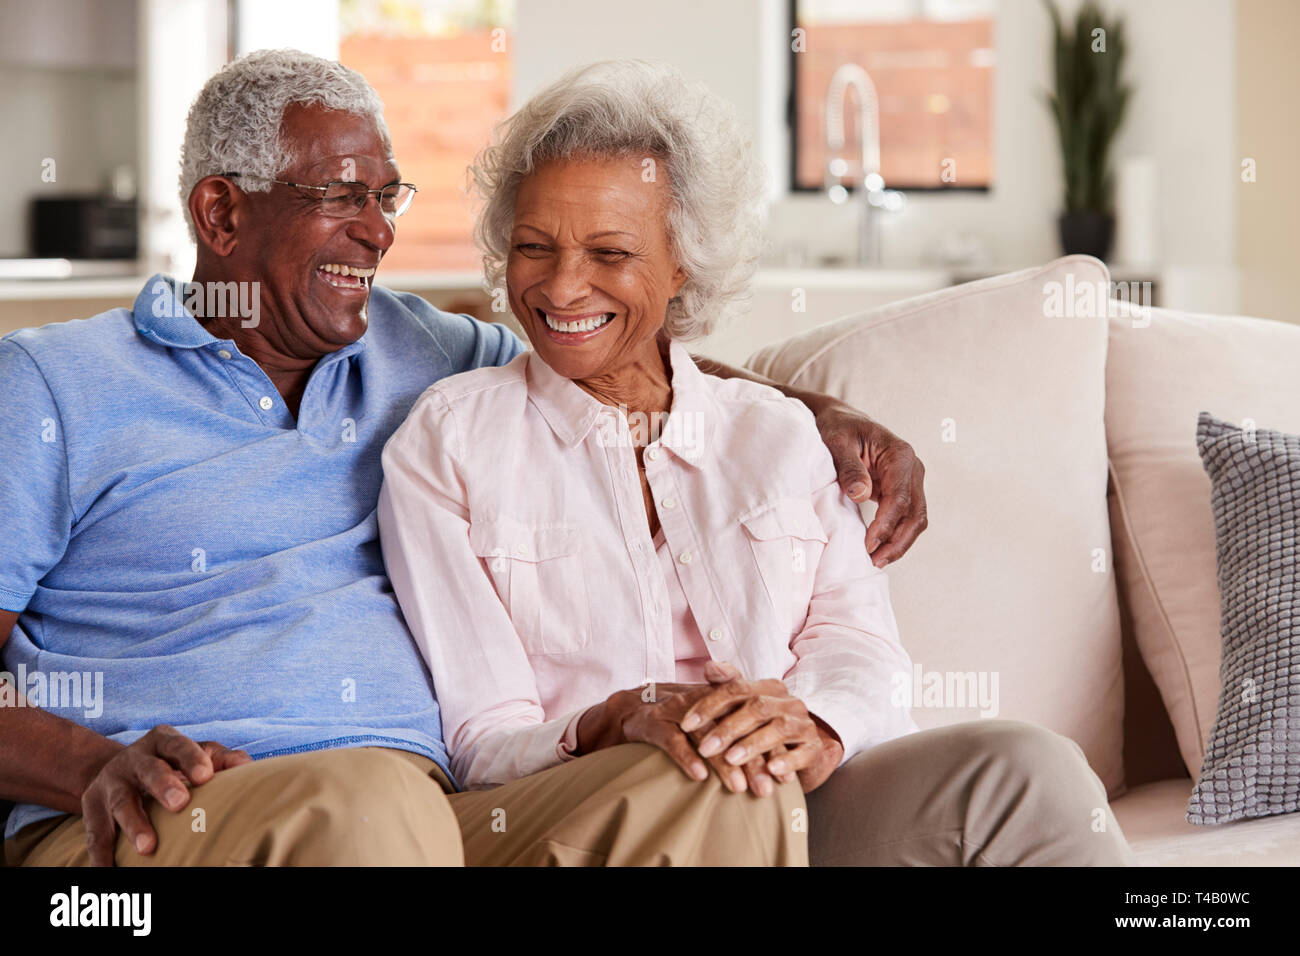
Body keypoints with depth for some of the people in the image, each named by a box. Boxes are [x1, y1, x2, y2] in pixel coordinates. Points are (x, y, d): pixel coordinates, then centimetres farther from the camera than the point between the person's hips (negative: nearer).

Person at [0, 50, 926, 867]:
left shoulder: (417, 353, 25)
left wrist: (821, 413, 21)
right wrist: (103, 767, -19)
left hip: (439, 813, 5)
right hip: (155, 838, -5)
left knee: (724, 789, -23)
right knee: (372, 796, -40)